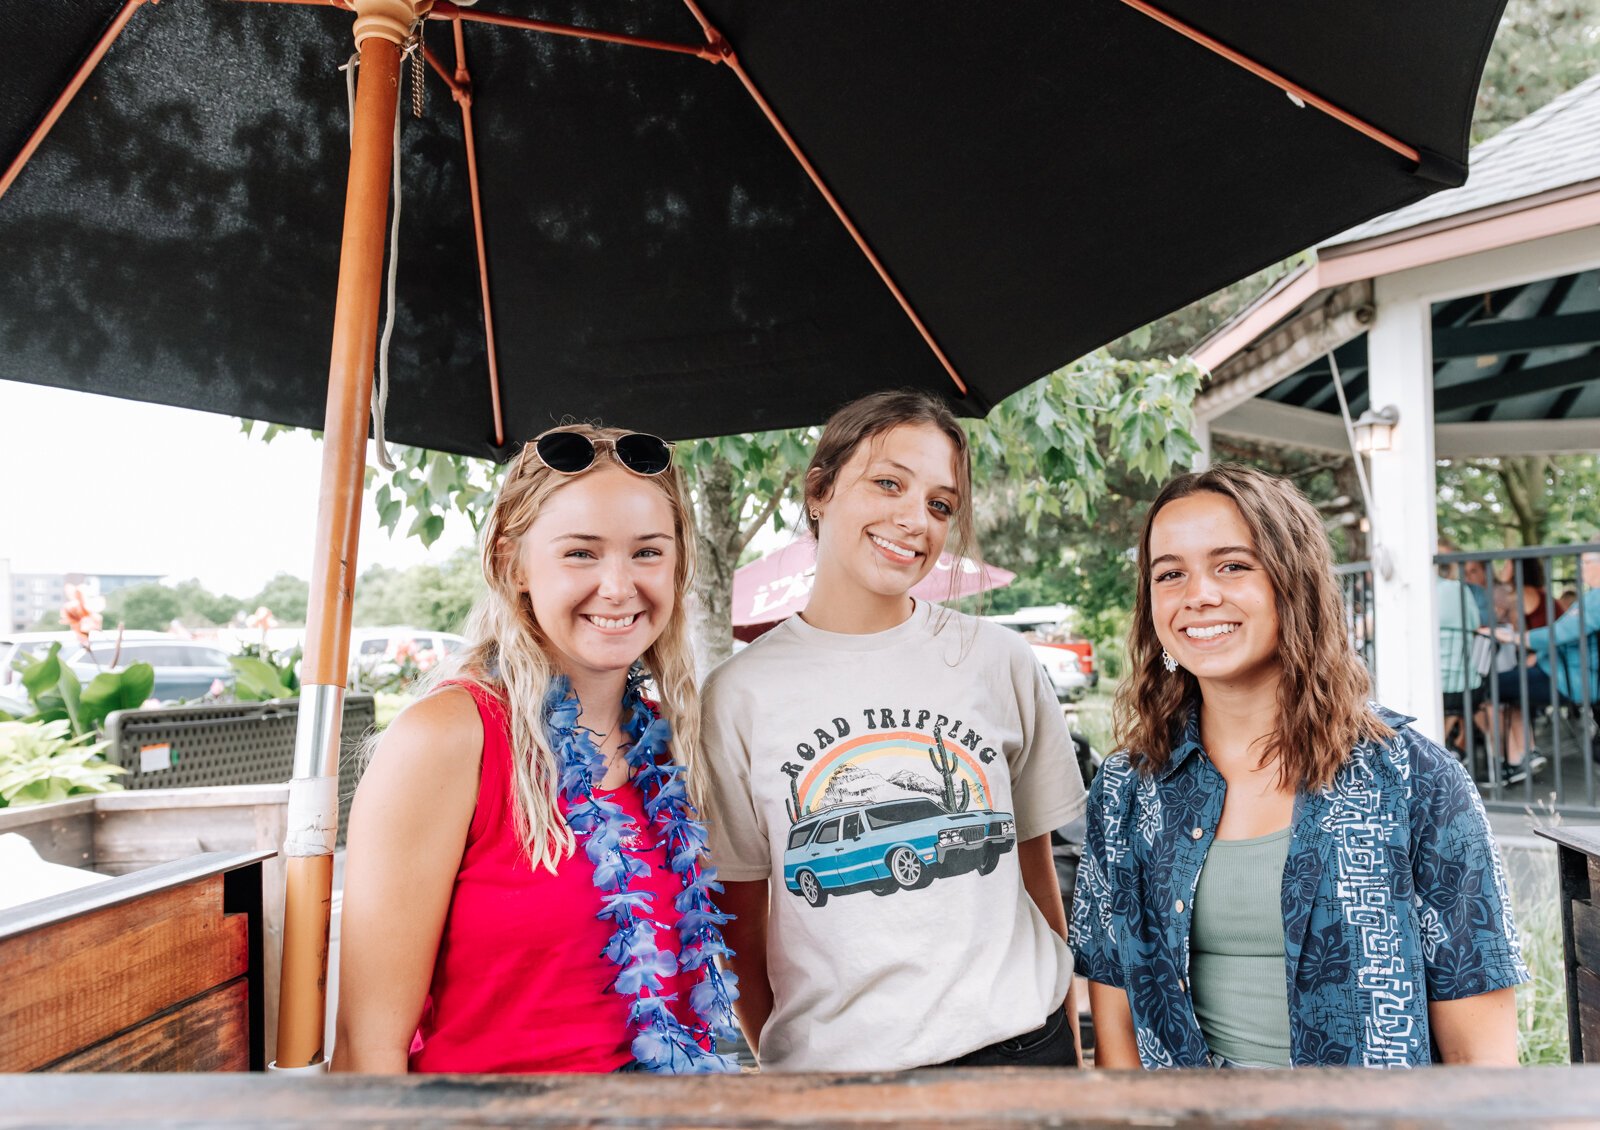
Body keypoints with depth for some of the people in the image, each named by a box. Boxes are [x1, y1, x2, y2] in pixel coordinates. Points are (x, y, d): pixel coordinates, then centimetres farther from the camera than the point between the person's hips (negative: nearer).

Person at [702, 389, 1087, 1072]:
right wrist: (775, 1069, -2)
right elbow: (743, 925, 1)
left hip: (1014, 1043, 2)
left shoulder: (1001, 661, -1)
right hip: (827, 1060, -1)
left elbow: (1037, 871, 6)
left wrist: (1068, 1047, 7)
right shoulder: (738, 694, -6)